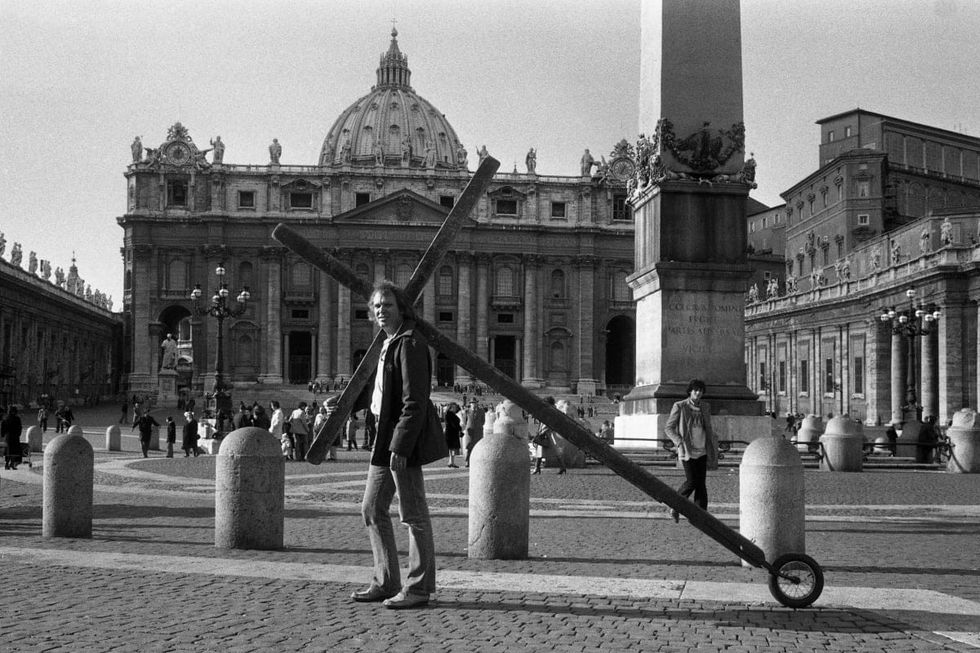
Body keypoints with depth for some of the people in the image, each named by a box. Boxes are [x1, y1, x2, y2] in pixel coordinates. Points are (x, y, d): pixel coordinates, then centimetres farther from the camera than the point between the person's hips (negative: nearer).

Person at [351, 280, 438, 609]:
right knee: (372, 509, 13)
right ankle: (386, 582, 22)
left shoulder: (409, 344, -13)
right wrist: (385, 441, 16)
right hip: (386, 437, 10)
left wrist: (401, 446, -23)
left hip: (405, 439, -10)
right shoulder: (390, 344, 17)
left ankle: (418, 588, 6)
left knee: (414, 516, -2)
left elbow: (414, 402, -19)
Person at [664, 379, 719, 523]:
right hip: (687, 451, -4)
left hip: (702, 451, 4)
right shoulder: (680, 407, -4)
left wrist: (712, 450, 15)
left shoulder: (705, 407, 10)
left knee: (701, 484, 0)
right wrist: (679, 442, -17)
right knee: (691, 482, -13)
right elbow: (668, 428, -3)